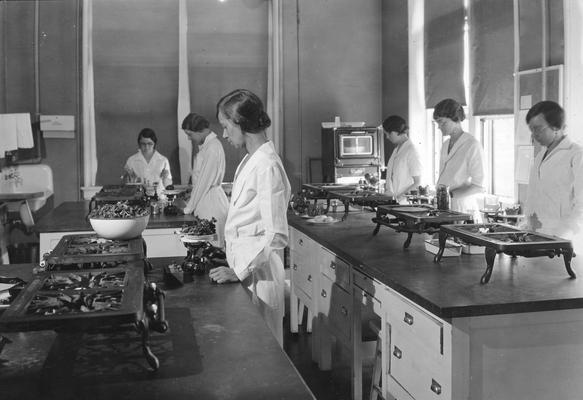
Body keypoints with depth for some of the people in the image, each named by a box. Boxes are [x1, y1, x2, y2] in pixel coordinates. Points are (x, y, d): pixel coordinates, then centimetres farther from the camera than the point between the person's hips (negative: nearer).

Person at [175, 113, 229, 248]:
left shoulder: (213, 147, -15)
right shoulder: (205, 146, 14)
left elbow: (205, 181, -15)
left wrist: (188, 207, -8)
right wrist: (189, 201, 12)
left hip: (211, 201, -9)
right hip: (204, 199, 9)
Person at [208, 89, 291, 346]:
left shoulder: (267, 166, -19)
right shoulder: (249, 161, 9)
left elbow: (276, 236, -22)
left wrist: (240, 271, -19)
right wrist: (232, 264, 13)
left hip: (257, 274, -8)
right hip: (242, 267, 9)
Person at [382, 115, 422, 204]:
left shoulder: (411, 151, -9)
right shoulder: (396, 151, 15)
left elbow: (417, 182, -10)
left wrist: (399, 196, -16)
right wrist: (387, 191, 5)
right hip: (391, 200, 7)